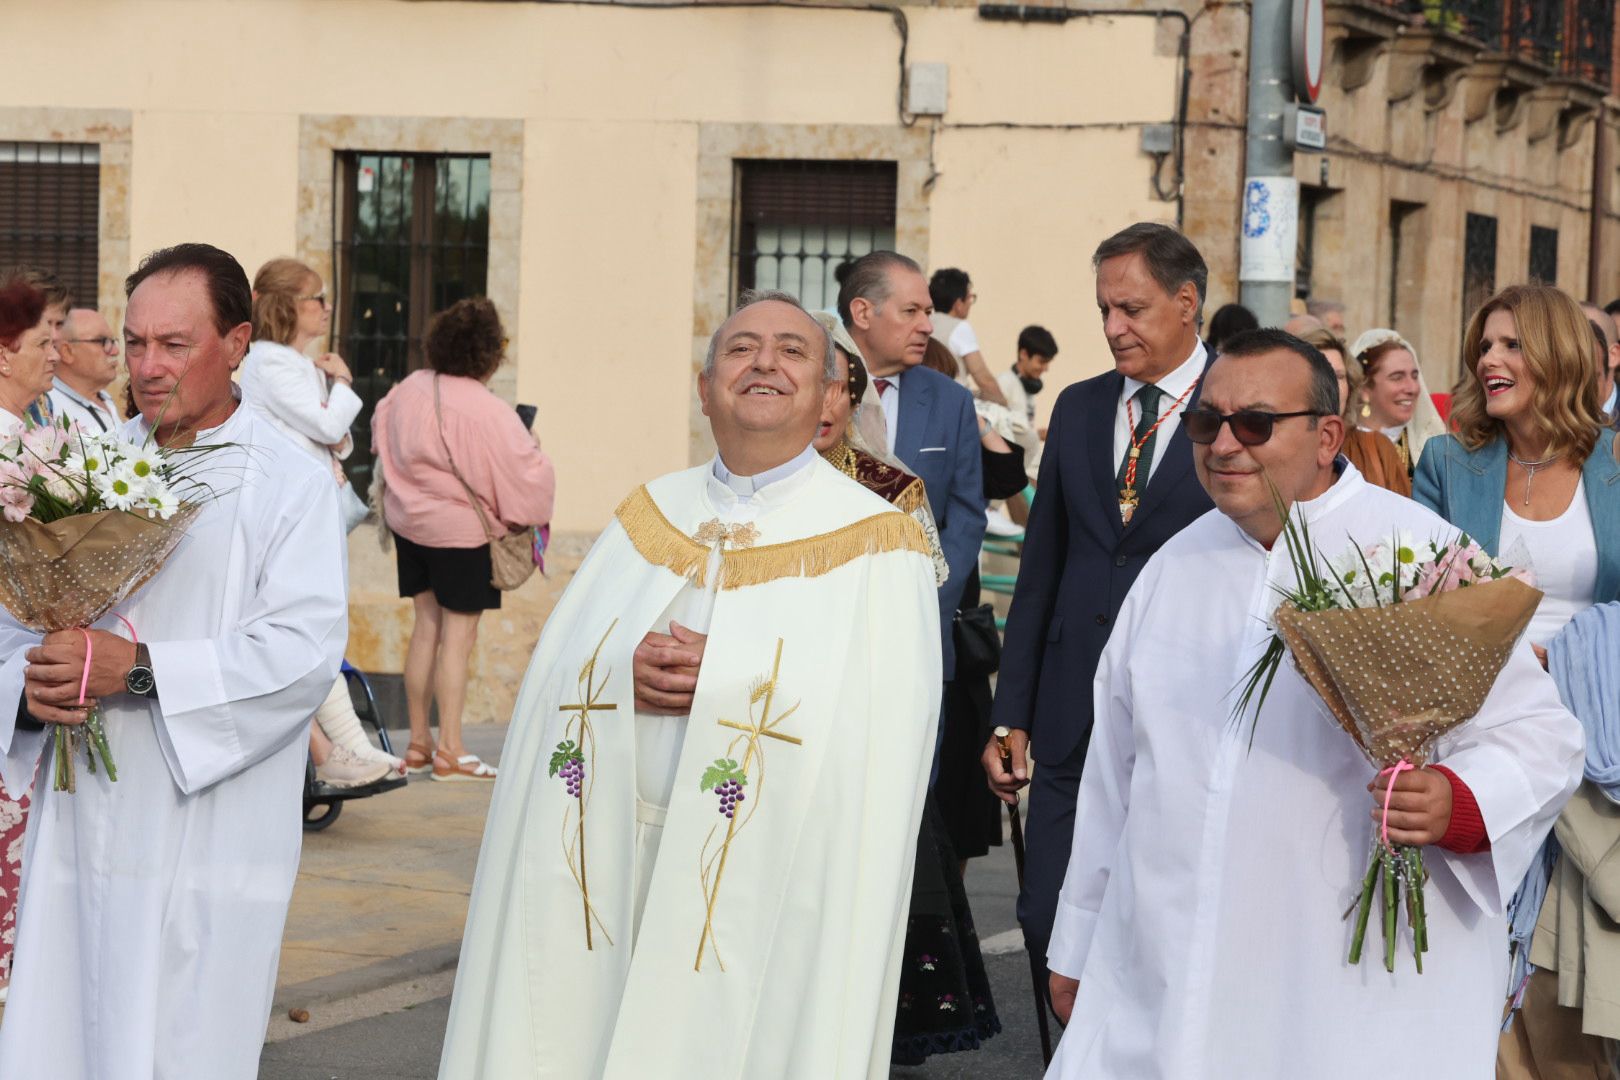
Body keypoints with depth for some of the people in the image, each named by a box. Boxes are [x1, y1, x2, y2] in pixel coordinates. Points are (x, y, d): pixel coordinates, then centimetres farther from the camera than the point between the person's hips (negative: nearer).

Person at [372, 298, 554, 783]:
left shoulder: (409, 390, -1)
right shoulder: (487, 412, -22)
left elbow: (380, 431, 16)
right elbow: (524, 473, -18)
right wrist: (535, 449, 2)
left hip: (410, 523, 7)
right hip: (462, 530, -7)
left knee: (426, 626, 14)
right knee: (458, 634, 0)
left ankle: (418, 742, 19)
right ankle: (450, 751, 2)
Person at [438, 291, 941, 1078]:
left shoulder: (875, 543, -2)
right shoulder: (648, 517, 12)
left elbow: (889, 720, -14)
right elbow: (557, 670, 7)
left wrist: (724, 682, -19)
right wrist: (626, 677, -14)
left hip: (776, 882, -4)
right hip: (609, 863, 4)